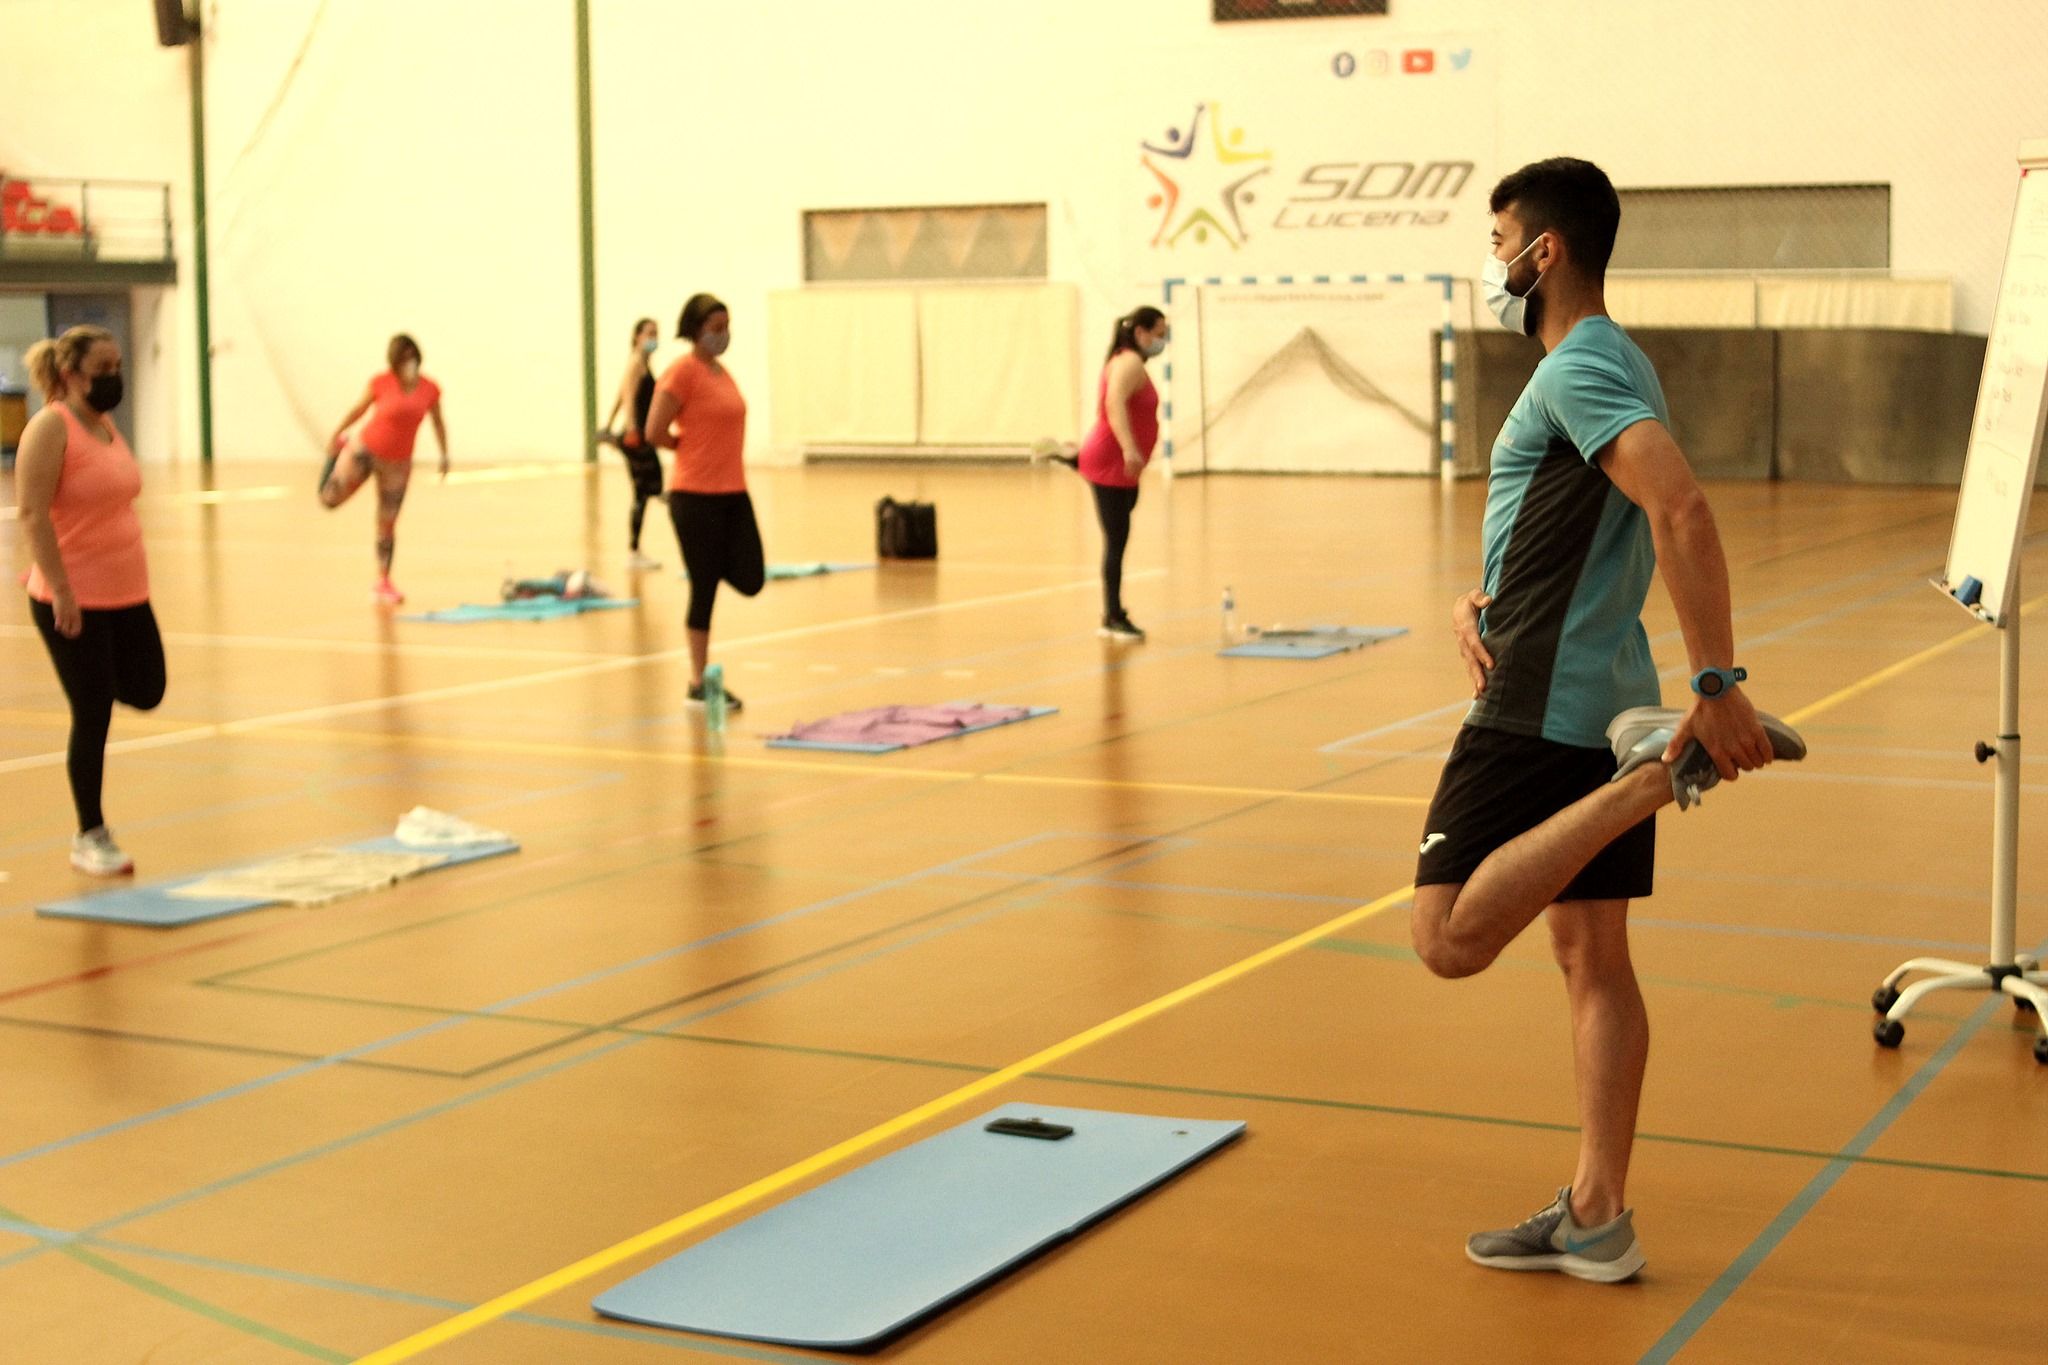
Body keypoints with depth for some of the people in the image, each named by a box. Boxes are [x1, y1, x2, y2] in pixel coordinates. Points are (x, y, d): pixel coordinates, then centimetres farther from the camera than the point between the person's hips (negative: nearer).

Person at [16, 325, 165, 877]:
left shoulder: (107, 426, 11)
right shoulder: (50, 427, -14)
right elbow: (33, 514, -19)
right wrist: (62, 591, -22)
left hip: (127, 593, 8)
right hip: (73, 601, -8)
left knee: (145, 692, 11)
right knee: (93, 717, -1)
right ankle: (91, 837, 12)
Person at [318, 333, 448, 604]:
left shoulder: (430, 389, -7)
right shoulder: (381, 383, -13)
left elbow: (438, 422, 9)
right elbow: (358, 410, 2)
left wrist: (444, 454, 4)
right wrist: (335, 436, 10)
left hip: (398, 464, 2)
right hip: (365, 449, -2)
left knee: (387, 524, 5)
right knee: (329, 499, -6)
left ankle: (383, 582, 17)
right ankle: (336, 455, 24)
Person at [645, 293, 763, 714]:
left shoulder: (722, 372, 12)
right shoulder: (683, 371, -12)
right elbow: (655, 431, -15)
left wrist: (705, 448, 7)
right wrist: (690, 448, 0)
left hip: (733, 493, 7)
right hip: (696, 497, -7)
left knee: (750, 581, 0)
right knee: (704, 589, 0)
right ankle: (699, 684, 9)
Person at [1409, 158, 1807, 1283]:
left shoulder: (1580, 370, -14)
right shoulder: (1607, 367, 18)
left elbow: (1681, 508, -29)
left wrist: (1718, 682, -34)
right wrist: (1480, 602, 7)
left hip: (1542, 714, -10)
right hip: (1604, 709, 10)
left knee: (1450, 938, -14)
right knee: (1593, 960, 10)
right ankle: (1596, 1220, 14)